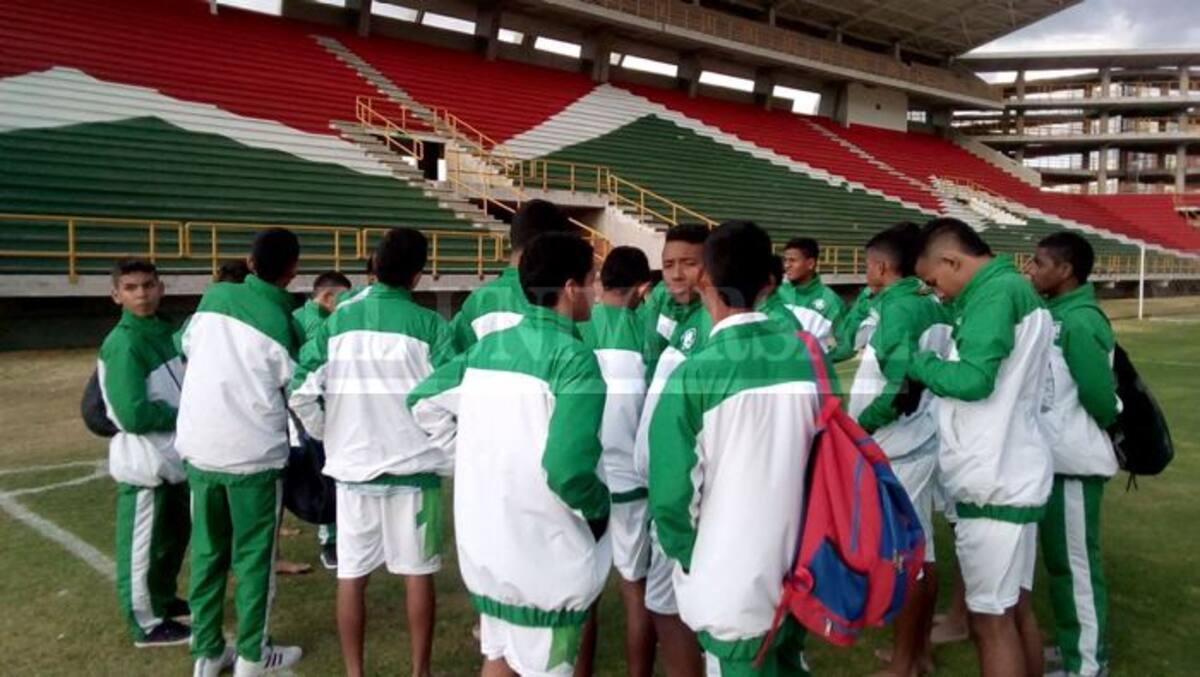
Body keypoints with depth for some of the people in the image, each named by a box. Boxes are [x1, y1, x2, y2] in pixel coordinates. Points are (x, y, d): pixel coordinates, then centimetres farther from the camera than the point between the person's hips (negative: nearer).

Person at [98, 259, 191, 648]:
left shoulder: (166, 332, 6)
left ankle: (164, 599, 41)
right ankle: (146, 623, 19)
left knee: (175, 532, 23)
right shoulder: (123, 345, -20)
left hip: (174, 455, 9)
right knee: (143, 544, 4)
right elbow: (133, 415, -26)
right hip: (143, 461, -9)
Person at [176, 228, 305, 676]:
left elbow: (186, 348, 16)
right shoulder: (282, 323, -11)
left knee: (207, 553, 15)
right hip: (254, 454, -4)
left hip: (199, 448, 4)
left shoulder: (214, 297, 0)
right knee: (253, 557, 9)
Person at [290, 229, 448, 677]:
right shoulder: (428, 324, -9)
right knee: (417, 572, 11)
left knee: (351, 576, 12)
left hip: (352, 466, 2)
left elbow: (301, 393, -5)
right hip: (414, 465, -2)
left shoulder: (338, 320, -2)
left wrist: (327, 436, 11)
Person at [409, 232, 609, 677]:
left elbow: (423, 403, 12)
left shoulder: (486, 347, 4)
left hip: (485, 541, 7)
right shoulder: (573, 359, -19)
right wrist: (599, 509, -9)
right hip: (545, 552, -7)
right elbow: (567, 467, -29)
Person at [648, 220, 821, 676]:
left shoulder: (694, 376, -17)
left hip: (732, 587, -4)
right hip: (800, 576, 4)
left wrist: (692, 563, 5)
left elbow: (673, 494, -14)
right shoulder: (809, 358, -5)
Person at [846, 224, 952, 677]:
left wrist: (860, 424, -11)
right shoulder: (931, 306, 8)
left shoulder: (897, 308, -17)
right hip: (921, 443, 9)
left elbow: (901, 389, -23)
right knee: (920, 552, 16)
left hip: (897, 449, -9)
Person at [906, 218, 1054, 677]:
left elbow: (973, 379, -23)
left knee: (991, 620, 0)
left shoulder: (997, 292, -16)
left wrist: (918, 363, -8)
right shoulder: (1013, 288, 14)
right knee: (1015, 609, 18)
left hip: (995, 484, -9)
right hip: (1010, 476, 9)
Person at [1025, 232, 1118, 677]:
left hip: (1074, 462, -9)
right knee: (1060, 558, 19)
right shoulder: (1056, 314, 7)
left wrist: (1094, 432, -3)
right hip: (1055, 458, 9)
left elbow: (1100, 398, -20)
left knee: (1076, 562, 3)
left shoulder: (1079, 323, -21)